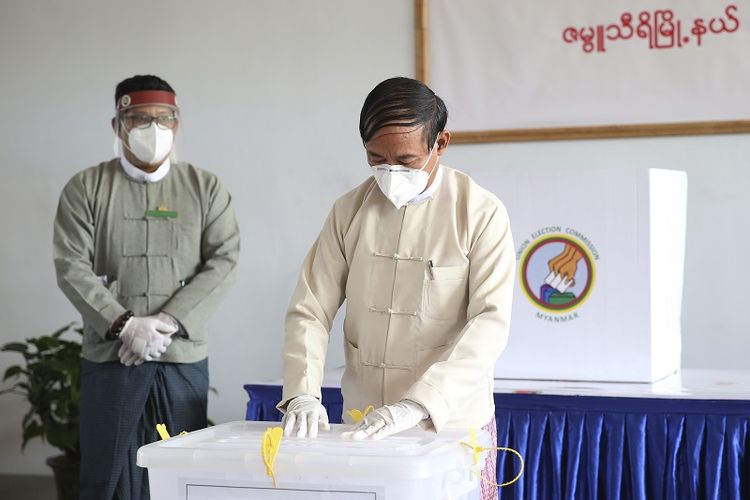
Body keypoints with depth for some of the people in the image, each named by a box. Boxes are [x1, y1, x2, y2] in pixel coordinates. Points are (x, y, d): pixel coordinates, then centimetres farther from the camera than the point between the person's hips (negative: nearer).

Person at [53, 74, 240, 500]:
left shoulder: (206, 188, 8)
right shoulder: (86, 189, 6)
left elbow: (224, 262, -1)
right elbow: (72, 268, -3)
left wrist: (168, 322, -13)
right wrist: (124, 325, -15)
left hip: (184, 358, 1)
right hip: (109, 357, -1)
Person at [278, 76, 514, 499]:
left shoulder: (481, 214, -10)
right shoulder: (349, 212, 1)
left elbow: (490, 322, -18)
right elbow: (310, 311, 1)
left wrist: (418, 405, -28)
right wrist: (303, 393, -16)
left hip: (452, 424, -3)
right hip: (363, 426, 3)